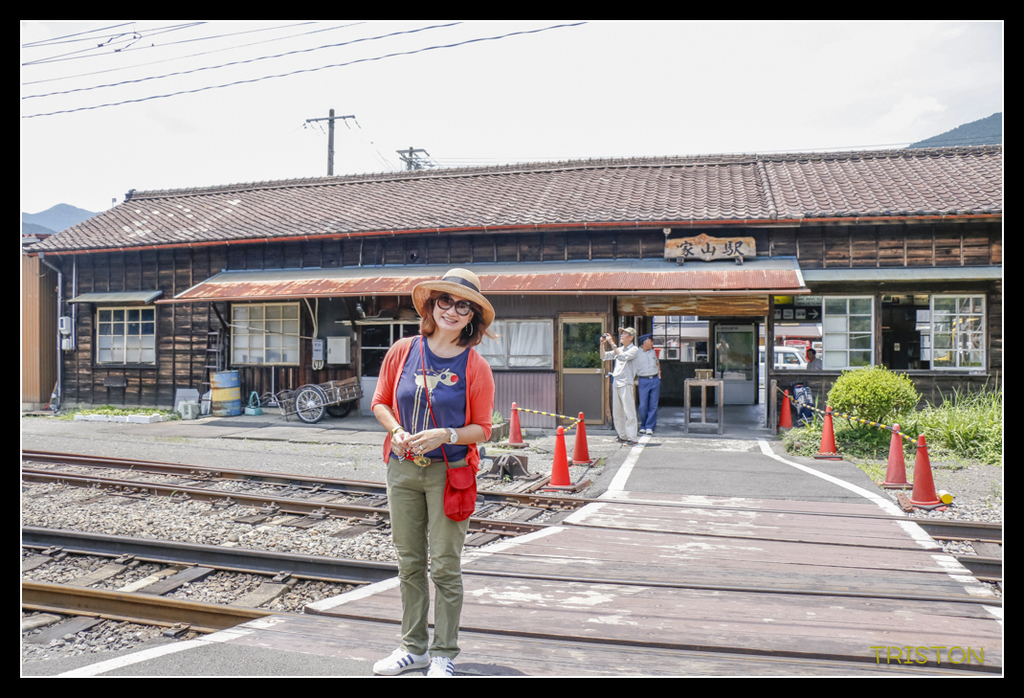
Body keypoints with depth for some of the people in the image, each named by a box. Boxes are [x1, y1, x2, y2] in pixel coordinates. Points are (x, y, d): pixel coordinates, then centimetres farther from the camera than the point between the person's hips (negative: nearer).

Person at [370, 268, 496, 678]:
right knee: (409, 563, 13)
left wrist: (446, 435, -20)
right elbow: (380, 402, 10)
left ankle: (444, 655, 19)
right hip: (402, 469, 3)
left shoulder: (475, 367, -7)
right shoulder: (403, 351, 1)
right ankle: (414, 648, 28)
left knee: (445, 565, 3)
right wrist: (397, 432, -8)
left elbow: (482, 429, -4)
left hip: (449, 472, -3)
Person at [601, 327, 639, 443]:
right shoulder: (619, 349, 20)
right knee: (617, 412, 9)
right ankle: (622, 435, 18)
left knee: (629, 412, -9)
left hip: (626, 383, -7)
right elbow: (605, 357, 20)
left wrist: (612, 344, -19)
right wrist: (602, 344, 8)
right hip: (616, 383, 8)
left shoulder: (634, 349, -3)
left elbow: (623, 357, -19)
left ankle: (632, 437, -7)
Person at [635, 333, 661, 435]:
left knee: (653, 405, 1)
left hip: (655, 380, 4)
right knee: (643, 405, -5)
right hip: (644, 380, -4)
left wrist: (659, 373, 19)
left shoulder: (653, 351, 13)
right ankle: (643, 426, 12)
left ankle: (650, 427, 6)